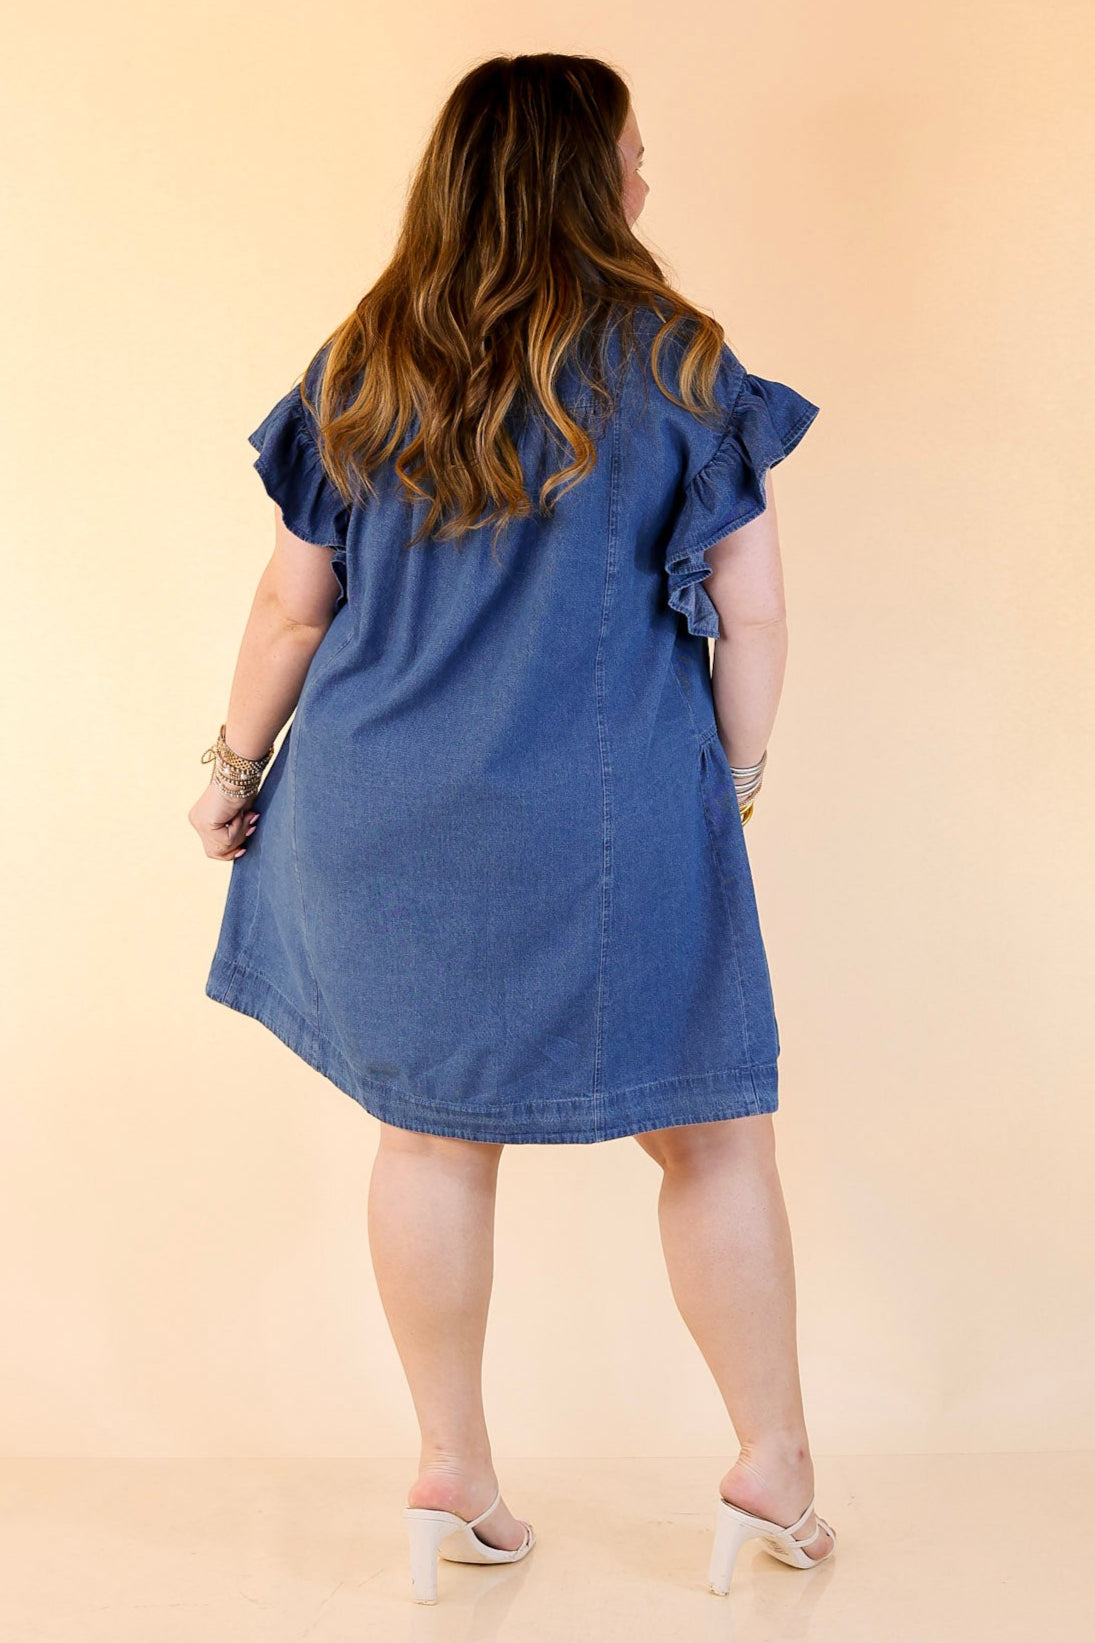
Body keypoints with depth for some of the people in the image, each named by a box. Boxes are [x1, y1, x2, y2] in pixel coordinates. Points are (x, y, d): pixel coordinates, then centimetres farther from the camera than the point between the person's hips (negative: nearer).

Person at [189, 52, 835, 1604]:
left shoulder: (361, 367, 5)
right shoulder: (672, 357, -4)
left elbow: (293, 603, 6)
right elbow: (751, 607, -4)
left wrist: (238, 763, 18)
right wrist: (734, 779, 9)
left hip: (389, 813, 4)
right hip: (610, 820, -3)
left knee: (434, 1130, 14)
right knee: (713, 1130, 11)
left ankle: (453, 1480, 25)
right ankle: (775, 1469, 23)